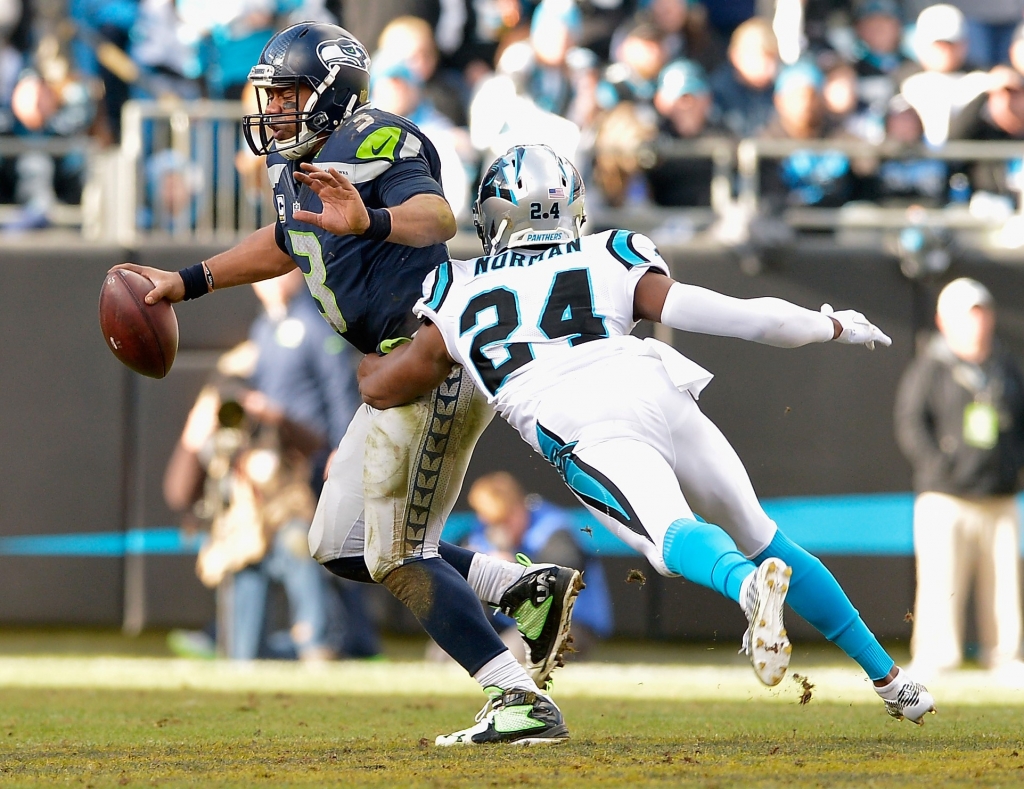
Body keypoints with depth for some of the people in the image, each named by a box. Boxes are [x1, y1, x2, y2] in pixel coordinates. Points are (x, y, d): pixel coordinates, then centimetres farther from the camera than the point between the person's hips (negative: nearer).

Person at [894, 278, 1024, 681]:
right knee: (941, 586, -8)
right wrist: (942, 467, -13)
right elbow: (911, 424, -5)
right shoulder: (929, 368, 0)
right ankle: (934, 660, -6)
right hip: (946, 500, -5)